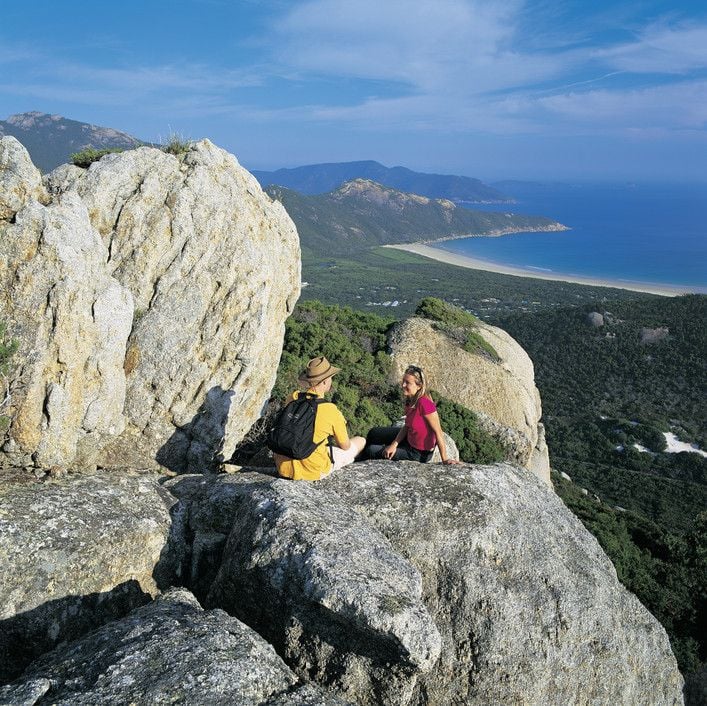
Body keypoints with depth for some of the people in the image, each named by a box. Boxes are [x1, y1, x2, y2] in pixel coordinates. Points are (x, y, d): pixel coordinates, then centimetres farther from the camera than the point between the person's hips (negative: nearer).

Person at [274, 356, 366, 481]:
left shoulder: (292, 399, -5)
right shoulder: (332, 412, -18)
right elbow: (345, 446, -1)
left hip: (284, 467, 5)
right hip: (312, 472, -5)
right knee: (360, 441, 15)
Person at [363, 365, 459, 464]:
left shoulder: (424, 404, -34)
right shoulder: (410, 400, -8)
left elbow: (438, 432, -29)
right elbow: (407, 426, 1)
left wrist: (445, 459, -26)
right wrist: (394, 444, -8)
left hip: (419, 453, -8)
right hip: (409, 439, 8)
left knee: (371, 451, 4)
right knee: (374, 433, 19)